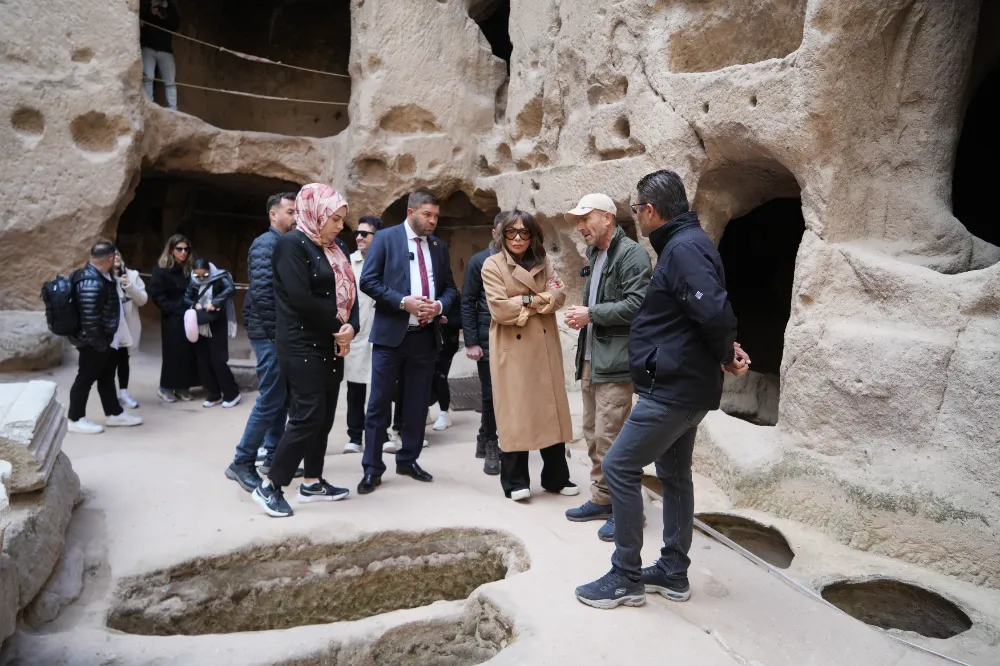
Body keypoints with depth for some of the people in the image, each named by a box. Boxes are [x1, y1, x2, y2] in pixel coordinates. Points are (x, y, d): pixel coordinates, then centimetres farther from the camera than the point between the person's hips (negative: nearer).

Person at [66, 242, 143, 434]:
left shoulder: (99, 276, 8)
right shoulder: (91, 282, -26)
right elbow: (89, 317, -28)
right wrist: (97, 342, -23)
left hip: (106, 340, 10)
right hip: (95, 342, -10)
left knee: (107, 378, 18)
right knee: (86, 378, 2)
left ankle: (114, 413, 29)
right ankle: (76, 419, 14)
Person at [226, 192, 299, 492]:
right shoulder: (266, 244, -11)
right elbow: (261, 291, -21)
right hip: (271, 333, -9)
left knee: (282, 397, 13)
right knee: (270, 399, -7)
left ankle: (273, 455, 24)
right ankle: (242, 463, 2)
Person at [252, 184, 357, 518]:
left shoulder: (337, 248, 13)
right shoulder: (292, 243, -11)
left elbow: (349, 291, 9)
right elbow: (301, 299, -20)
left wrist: (350, 327, -10)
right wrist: (337, 327, -11)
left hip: (332, 344, 8)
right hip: (302, 344, -8)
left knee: (324, 416, 10)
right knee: (308, 415, -10)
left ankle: (312, 483, 21)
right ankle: (269, 485, 3)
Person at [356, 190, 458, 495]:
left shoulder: (439, 246, 12)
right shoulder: (386, 238, -2)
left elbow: (450, 287, 14)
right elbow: (368, 281, -8)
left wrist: (439, 305, -8)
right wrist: (403, 302, -17)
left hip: (426, 335, 4)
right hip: (391, 332, -4)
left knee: (417, 402, 11)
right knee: (379, 402, 1)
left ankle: (408, 459, 25)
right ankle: (372, 468, 11)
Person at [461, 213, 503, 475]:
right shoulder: (479, 262, 2)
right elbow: (467, 304, -1)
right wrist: (471, 342, -7)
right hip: (488, 340, -2)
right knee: (491, 394, 3)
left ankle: (486, 439, 25)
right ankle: (490, 446, 19)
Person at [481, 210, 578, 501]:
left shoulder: (542, 263, 12)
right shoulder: (492, 265, -3)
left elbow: (558, 296, -2)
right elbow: (499, 309, -14)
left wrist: (525, 302, -15)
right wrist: (536, 301, -7)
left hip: (545, 346, 5)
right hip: (512, 348, -4)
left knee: (551, 411, 7)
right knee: (515, 414, -1)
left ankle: (556, 477, 20)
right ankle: (515, 482, 11)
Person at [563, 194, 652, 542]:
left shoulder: (631, 253, -10)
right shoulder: (594, 254, 18)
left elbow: (637, 305, -21)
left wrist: (591, 314, -14)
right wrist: (581, 315, 5)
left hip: (614, 361, -9)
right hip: (590, 358, 9)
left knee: (610, 439, -6)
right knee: (593, 434, 15)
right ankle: (601, 499, 27)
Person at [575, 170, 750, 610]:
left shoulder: (683, 248, -19)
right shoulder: (683, 243, 14)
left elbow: (715, 312, -30)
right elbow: (712, 313, 18)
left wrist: (724, 355, -12)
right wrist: (725, 351, 2)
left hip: (672, 388, -11)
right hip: (683, 385, 11)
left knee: (620, 467, -5)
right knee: (674, 474, 16)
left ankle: (626, 577, 6)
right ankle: (673, 572, 29)